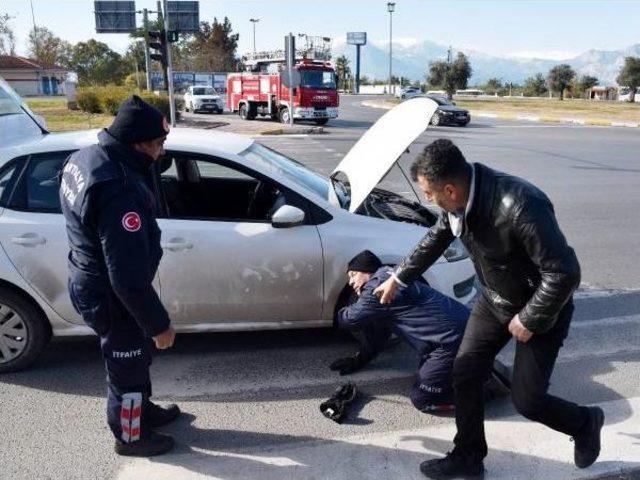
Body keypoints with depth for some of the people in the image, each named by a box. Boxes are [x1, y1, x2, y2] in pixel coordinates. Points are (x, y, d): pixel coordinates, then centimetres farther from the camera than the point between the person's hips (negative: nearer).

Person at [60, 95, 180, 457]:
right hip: (110, 297, -9)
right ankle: (131, 437, 40)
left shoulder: (87, 158, -5)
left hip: (92, 282, 9)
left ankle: (143, 410, 52)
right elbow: (129, 277, -31)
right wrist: (159, 324, -22)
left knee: (134, 357, 28)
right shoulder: (120, 193, -36)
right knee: (127, 367, 15)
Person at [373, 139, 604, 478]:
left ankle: (586, 423, 34)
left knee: (526, 400, 1)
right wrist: (399, 278, 16)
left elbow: (564, 273, -31)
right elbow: (436, 240, 8)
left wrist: (529, 320, -20)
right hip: (494, 301, 6)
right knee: (465, 375, 4)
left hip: (540, 307, -6)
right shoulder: (458, 200, -13)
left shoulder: (520, 206, -37)